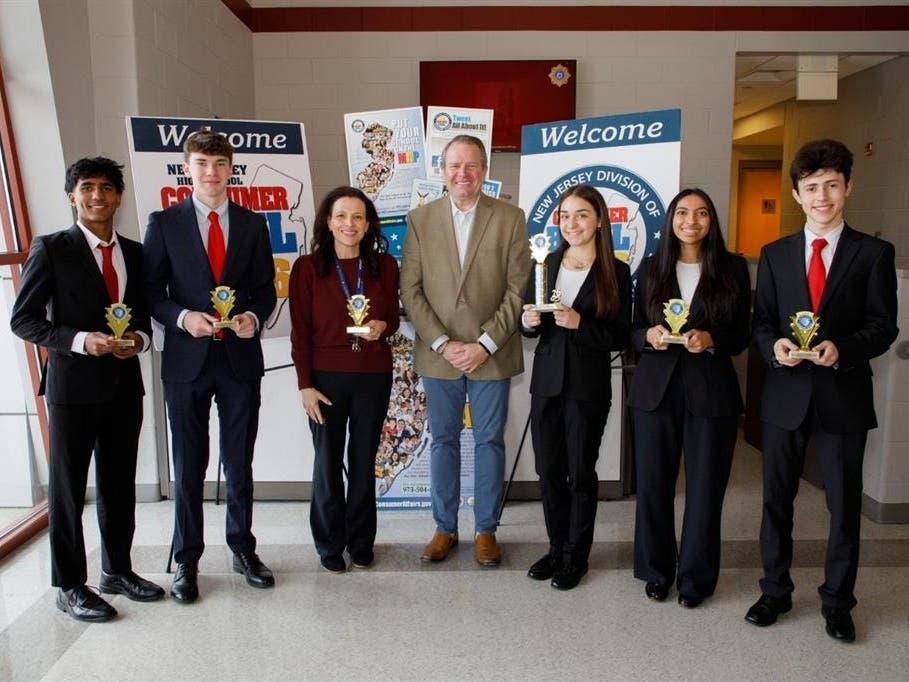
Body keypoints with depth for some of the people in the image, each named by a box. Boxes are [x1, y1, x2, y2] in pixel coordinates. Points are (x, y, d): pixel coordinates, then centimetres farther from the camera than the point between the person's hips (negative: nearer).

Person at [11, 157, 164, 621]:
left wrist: (141, 338, -5)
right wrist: (80, 340, -20)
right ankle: (70, 587, 20)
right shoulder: (51, 249, -4)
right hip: (73, 385, -4)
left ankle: (118, 570, 30)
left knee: (120, 484, 14)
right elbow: (23, 319, -6)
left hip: (125, 383, 5)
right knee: (68, 488, 6)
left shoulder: (134, 252, 10)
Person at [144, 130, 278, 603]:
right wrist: (183, 317, -16)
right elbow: (151, 291, 1)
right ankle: (186, 560, 23)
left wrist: (253, 317, -11)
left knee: (240, 463, 11)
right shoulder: (164, 223, 3)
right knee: (189, 466, 8)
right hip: (187, 358, -1)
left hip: (241, 357, 1)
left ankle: (243, 549, 28)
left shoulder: (252, 224, 7)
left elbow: (265, 289, 8)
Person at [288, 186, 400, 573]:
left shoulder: (385, 266, 1)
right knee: (328, 462, 8)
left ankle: (361, 542, 29)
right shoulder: (307, 268, -4)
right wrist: (305, 385, -8)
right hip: (326, 378, -1)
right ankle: (330, 545, 26)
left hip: (374, 378, 2)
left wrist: (383, 326, -13)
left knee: (364, 461, 12)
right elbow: (300, 332, -4)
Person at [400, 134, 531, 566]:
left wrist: (485, 344, -11)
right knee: (444, 441, 11)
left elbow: (518, 289, -4)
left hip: (491, 355, -1)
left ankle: (485, 530, 23)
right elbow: (411, 290, -1)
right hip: (438, 354, 1)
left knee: (489, 441, 8)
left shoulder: (510, 218, 0)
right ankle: (444, 528, 25)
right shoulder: (420, 219, 3)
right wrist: (443, 344, -10)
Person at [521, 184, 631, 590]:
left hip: (588, 386, -4)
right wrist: (529, 322, -12)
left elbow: (620, 337, -7)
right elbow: (528, 327, 10)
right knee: (548, 471, 11)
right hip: (546, 382, 4)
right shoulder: (546, 264, 7)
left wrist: (579, 323, -21)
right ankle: (557, 547, 29)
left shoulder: (615, 272, -5)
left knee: (581, 472, 7)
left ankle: (577, 556, 24)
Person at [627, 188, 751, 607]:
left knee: (705, 487, 4)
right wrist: (649, 335, -14)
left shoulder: (733, 269, 3)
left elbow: (742, 336, 3)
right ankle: (656, 571, 23)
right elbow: (633, 332, 8)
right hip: (655, 389, 1)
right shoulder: (651, 267, 7)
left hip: (712, 391, -1)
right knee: (653, 484, 6)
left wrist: (710, 340, -16)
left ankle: (696, 577, 21)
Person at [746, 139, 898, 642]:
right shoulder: (774, 254, 7)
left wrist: (842, 348, -23)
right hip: (785, 393, 2)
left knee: (844, 505, 9)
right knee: (777, 498, 12)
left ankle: (837, 602, 27)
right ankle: (775, 590, 29)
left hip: (844, 394, -2)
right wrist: (774, 346, -16)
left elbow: (884, 326, -4)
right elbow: (760, 322, 5)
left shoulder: (873, 253, 0)